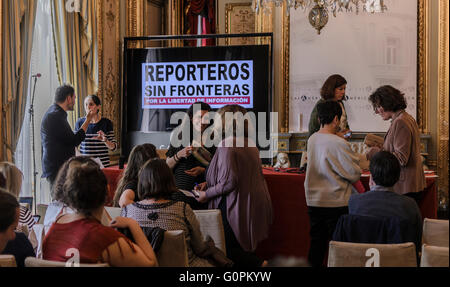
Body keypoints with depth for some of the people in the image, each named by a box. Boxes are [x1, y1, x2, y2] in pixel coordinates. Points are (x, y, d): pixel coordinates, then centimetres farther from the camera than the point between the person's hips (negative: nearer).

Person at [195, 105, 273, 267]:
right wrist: (208, 184, 17)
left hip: (236, 209, -9)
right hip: (254, 208, 9)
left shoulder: (227, 145, -17)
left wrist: (206, 194, -8)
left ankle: (259, 264, -8)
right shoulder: (250, 143, 12)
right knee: (242, 250, 15)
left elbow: (229, 182, -23)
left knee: (226, 250, -1)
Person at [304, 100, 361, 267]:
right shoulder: (339, 144, -19)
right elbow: (354, 174, -14)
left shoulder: (311, 139, 2)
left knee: (317, 242, 15)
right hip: (335, 202, -6)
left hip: (313, 202, 6)